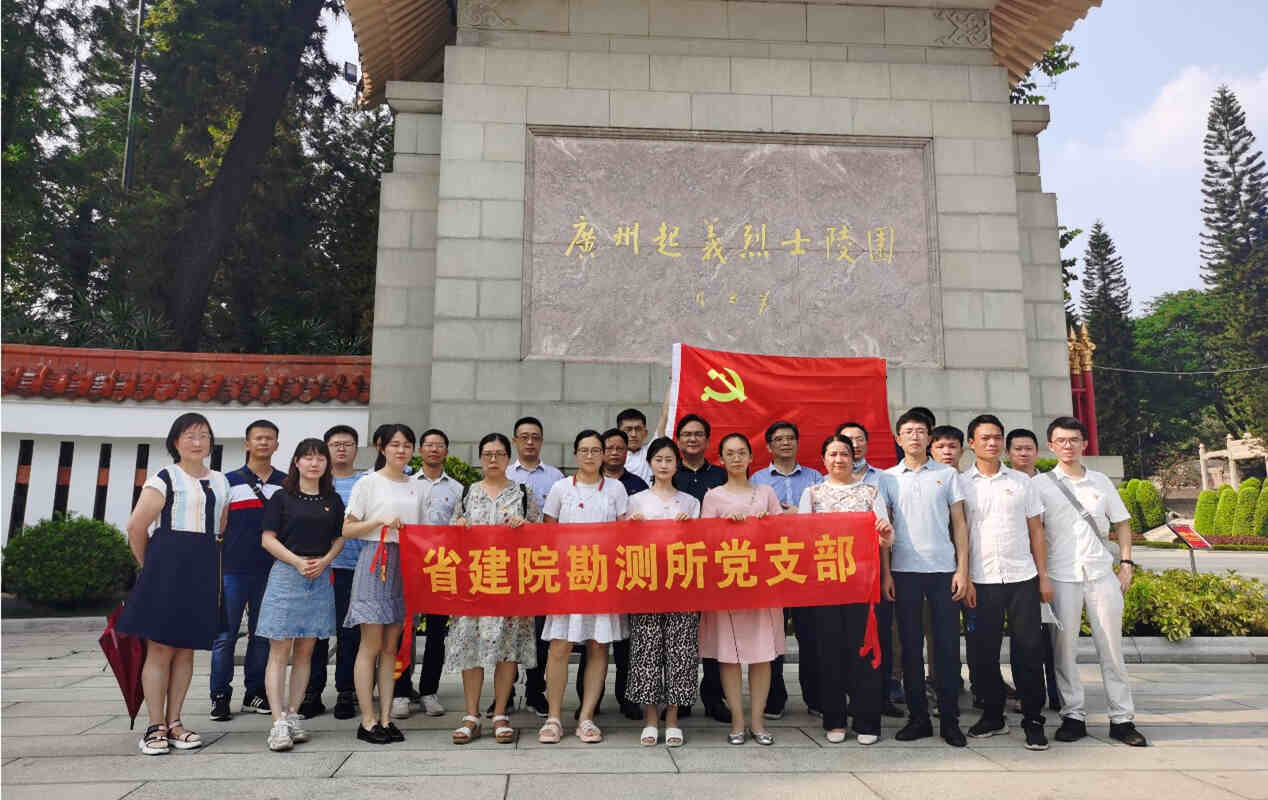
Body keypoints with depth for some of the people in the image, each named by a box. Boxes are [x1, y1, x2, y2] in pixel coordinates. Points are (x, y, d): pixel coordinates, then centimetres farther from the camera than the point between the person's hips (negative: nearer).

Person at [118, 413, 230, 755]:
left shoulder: (220, 482, 15)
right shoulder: (164, 479, -3)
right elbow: (136, 527, -5)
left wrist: (205, 557, 16)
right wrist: (150, 566, 5)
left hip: (204, 572, 5)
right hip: (167, 569, -5)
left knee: (186, 648, 9)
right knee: (160, 648, -2)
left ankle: (174, 723, 17)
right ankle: (155, 727, 6)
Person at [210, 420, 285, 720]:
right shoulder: (230, 481, 4)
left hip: (271, 571, 2)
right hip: (233, 569, -2)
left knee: (262, 635, 9)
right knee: (225, 635, 1)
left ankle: (255, 693, 19)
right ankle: (220, 696, 12)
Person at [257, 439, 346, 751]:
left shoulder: (333, 500, 11)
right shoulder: (282, 497, 1)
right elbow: (268, 538, -2)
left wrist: (324, 561, -5)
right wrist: (297, 561, -13)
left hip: (320, 577, 4)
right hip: (286, 573, -4)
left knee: (305, 651, 8)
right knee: (279, 651, -6)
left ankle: (292, 715, 16)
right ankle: (278, 722, -5)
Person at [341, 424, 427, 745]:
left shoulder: (419, 487, 13)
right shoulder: (368, 483, 0)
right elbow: (347, 530, -1)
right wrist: (381, 521, -14)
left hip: (406, 564, 4)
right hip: (376, 561, -4)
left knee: (391, 647, 8)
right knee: (371, 645, -3)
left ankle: (385, 717, 12)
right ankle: (367, 721, 4)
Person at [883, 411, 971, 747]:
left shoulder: (948, 474, 7)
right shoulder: (888, 477, 7)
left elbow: (959, 524, 6)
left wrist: (962, 569, -2)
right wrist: (885, 573, 0)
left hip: (944, 569, 0)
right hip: (904, 571, 1)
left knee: (947, 645, 2)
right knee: (911, 646, 5)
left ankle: (950, 719, 12)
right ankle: (918, 717, 15)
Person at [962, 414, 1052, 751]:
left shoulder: (1022, 482, 9)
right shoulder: (961, 485, 4)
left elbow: (1036, 531, 10)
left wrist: (1044, 576, 5)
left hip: (1022, 577, 1)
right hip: (982, 581, -1)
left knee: (1029, 648, 1)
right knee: (986, 651, 5)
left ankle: (1033, 719, 12)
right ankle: (992, 716, 18)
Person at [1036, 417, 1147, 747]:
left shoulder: (1100, 481, 10)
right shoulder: (1040, 484, 1)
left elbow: (1121, 523, 15)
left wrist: (1126, 563, 5)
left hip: (1102, 574, 2)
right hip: (1062, 577, -2)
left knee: (1112, 648, 6)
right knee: (1065, 649, 3)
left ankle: (1122, 719, 15)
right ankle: (1073, 716, 14)